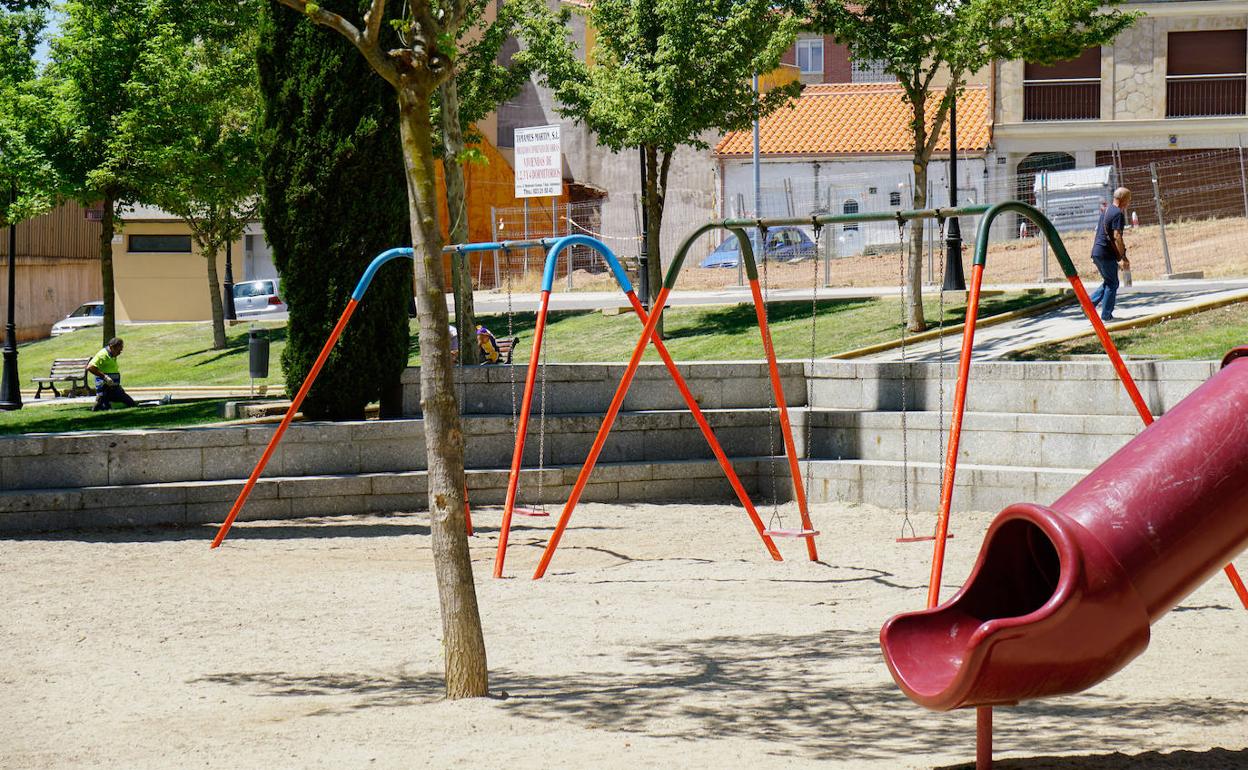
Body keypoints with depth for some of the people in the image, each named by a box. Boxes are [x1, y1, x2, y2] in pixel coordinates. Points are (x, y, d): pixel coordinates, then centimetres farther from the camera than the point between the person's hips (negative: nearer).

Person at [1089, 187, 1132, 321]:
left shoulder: (1106, 211, 16)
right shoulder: (1118, 214, -13)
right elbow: (1117, 236, -21)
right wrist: (1124, 257, -18)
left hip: (1096, 251, 9)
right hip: (1107, 253, -9)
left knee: (1108, 282, 19)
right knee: (1112, 284, 1)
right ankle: (1106, 315, 2)